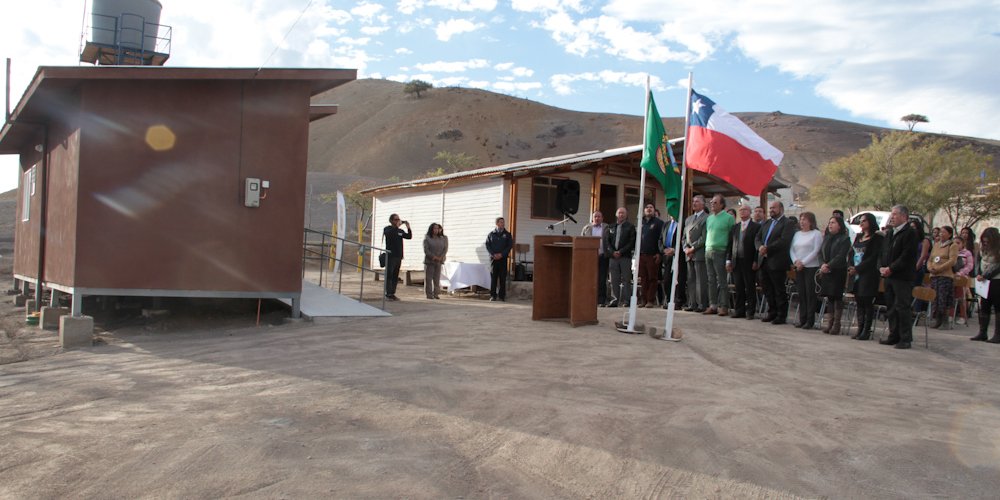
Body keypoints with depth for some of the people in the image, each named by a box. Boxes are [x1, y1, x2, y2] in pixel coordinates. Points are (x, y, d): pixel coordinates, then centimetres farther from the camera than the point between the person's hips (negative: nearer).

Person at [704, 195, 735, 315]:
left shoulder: (728, 218, -3)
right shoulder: (709, 218, 16)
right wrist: (707, 247, 12)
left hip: (720, 252, -6)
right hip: (708, 251, 6)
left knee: (722, 280, -4)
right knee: (711, 280, 7)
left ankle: (724, 307, -2)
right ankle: (713, 306, 11)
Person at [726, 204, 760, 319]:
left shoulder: (756, 227, -1)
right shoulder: (734, 227, 15)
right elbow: (730, 244, 13)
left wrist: (755, 261, -11)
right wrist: (728, 260, 6)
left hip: (749, 262, -4)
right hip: (736, 262, 4)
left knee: (750, 288, 1)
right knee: (738, 288, 7)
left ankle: (750, 312, 7)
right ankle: (739, 310, 14)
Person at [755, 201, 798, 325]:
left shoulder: (789, 223, -5)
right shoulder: (766, 223, 19)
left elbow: (784, 241, -17)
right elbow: (757, 238, 13)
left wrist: (767, 249, -19)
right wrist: (760, 247, -8)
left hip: (777, 262, -7)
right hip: (764, 261, 7)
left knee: (779, 291, 0)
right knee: (767, 288, 12)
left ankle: (781, 316, 8)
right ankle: (772, 312, 24)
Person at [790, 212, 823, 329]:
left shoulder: (816, 234, -3)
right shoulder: (797, 234, 15)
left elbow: (816, 251, -11)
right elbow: (791, 250, 11)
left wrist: (803, 262, -15)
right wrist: (795, 261, -7)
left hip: (811, 267, -6)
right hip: (798, 268, 6)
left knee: (810, 294, -4)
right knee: (801, 294, 6)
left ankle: (810, 320, 1)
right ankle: (802, 319, 11)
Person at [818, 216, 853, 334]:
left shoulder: (845, 239, -5)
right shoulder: (826, 238, 15)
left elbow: (841, 256, -14)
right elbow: (821, 253, 9)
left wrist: (829, 266, -19)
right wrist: (822, 264, -9)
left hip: (838, 272, -6)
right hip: (826, 272, 6)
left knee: (837, 297, -4)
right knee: (829, 297, 9)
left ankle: (837, 324, 0)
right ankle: (830, 322, 16)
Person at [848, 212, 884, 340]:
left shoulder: (877, 238, -5)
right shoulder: (858, 237, 17)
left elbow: (873, 258, -11)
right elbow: (853, 253, 17)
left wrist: (858, 268, -15)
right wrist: (850, 267, 1)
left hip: (869, 274, -7)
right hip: (856, 274, 7)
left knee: (868, 302, -4)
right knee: (859, 302, 7)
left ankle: (867, 330, -1)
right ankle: (860, 329, 11)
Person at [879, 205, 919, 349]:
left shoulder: (910, 233, -9)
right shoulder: (889, 233, 17)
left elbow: (906, 256, -16)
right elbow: (884, 252, 17)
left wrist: (891, 268, -16)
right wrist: (882, 267, 1)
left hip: (903, 277, -8)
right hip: (889, 275, 8)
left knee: (902, 307, -6)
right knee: (891, 307, 11)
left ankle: (905, 339, 0)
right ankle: (894, 336, 19)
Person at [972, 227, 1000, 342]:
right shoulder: (983, 247, 4)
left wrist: (985, 276, -21)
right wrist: (979, 275, 1)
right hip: (985, 281, 6)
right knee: (983, 307, 5)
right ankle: (982, 333, 8)